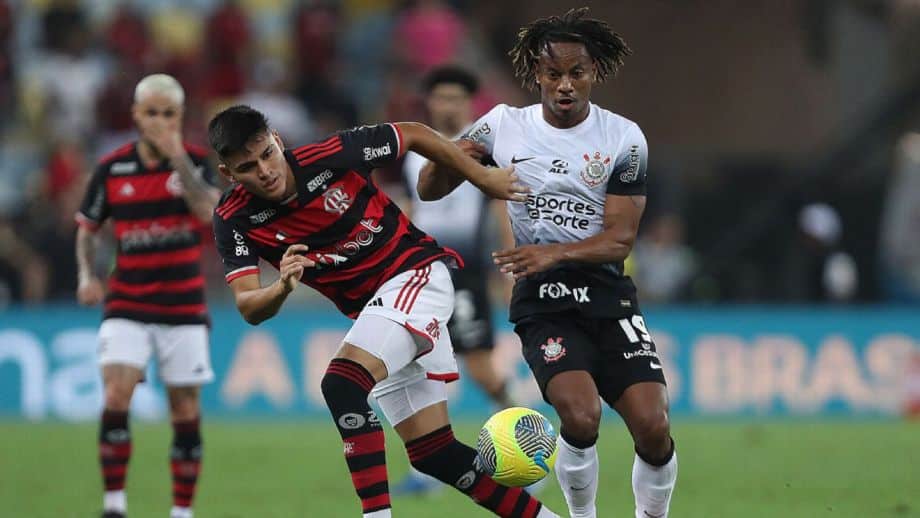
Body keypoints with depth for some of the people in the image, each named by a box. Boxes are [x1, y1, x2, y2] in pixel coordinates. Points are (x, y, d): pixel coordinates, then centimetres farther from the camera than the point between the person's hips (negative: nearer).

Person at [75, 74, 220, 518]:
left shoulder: (195, 161, -2)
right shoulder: (112, 168, 0)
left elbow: (208, 210, -21)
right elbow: (87, 229, 12)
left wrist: (177, 157, -23)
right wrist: (87, 275, -4)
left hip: (183, 305, 0)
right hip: (127, 304, 0)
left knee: (185, 408, 3)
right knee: (116, 395, -17)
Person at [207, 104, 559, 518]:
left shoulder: (330, 156, -20)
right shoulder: (234, 220, -11)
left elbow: (413, 134, -4)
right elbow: (250, 309, -20)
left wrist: (483, 178, 2)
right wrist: (282, 287, -41)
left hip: (417, 273, -6)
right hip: (371, 308, 6)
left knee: (342, 385, -29)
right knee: (432, 454, 6)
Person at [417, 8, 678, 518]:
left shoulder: (624, 138, -3)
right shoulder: (504, 126, 0)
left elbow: (619, 239, -7)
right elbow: (429, 189, 6)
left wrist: (555, 253, -24)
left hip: (606, 293, 1)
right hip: (541, 300, -1)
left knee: (653, 427, -14)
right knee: (581, 416, -25)